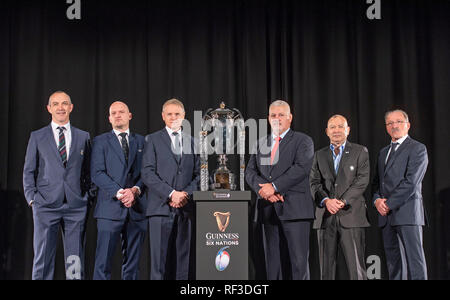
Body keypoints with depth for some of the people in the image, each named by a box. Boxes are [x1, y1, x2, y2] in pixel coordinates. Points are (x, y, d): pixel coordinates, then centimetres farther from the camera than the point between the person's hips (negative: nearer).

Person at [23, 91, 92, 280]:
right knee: (43, 258, -1)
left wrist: (87, 197, 4)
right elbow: (28, 171, 10)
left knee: (75, 261, 0)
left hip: (76, 206, 1)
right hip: (46, 205, -1)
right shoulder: (37, 137, 11)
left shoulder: (83, 137, 13)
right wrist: (32, 198, -2)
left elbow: (88, 171, 15)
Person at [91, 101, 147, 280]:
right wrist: (119, 192, -15)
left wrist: (135, 190, -10)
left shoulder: (142, 141, 15)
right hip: (110, 208, -3)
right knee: (103, 260, -5)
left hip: (137, 209, 3)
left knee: (132, 263, 7)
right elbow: (97, 173, -3)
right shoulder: (100, 141, 8)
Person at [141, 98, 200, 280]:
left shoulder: (192, 142, 17)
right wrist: (171, 193, -12)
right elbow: (147, 173, -3)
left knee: (184, 258, 4)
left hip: (186, 209, 3)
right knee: (160, 259, -5)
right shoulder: (153, 140, 7)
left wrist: (186, 194, -5)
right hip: (161, 208, -3)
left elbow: (198, 174, 13)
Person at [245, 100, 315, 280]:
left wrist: (274, 186, -15)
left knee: (298, 261, -7)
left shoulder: (303, 141, 4)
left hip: (294, 209, -5)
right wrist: (262, 189, -9)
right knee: (273, 261, 7)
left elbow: (301, 168, -11)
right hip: (269, 210, 5)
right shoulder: (261, 143, 20)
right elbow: (250, 172, 11)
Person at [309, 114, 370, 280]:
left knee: (356, 267, -7)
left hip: (350, 215, -3)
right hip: (325, 217, 3)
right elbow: (314, 182, 7)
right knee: (326, 267, 4)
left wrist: (342, 202, -14)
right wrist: (326, 201, -13)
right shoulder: (320, 155, 18)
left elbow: (362, 180, -3)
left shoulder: (360, 151, 9)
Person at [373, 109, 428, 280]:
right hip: (386, 215, 7)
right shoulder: (383, 152, 22)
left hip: (407, 212, -7)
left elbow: (411, 182, -11)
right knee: (393, 260, 7)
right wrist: (377, 200, 0)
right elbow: (377, 181, 21)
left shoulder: (417, 149, -1)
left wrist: (389, 204, -12)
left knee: (414, 259, -8)